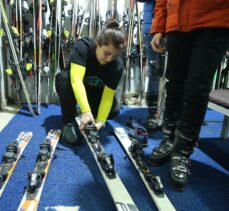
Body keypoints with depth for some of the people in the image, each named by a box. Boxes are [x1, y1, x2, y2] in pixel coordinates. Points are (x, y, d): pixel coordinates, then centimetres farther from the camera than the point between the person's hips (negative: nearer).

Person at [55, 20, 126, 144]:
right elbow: (76, 79, -44)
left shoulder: (118, 64, -23)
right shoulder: (83, 46, -30)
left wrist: (100, 121, -38)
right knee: (64, 78, -35)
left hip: (95, 91, 2)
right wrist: (86, 111, -55)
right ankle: (69, 122, -19)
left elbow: (108, 95, -25)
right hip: (76, 88, -1)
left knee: (114, 110, -25)